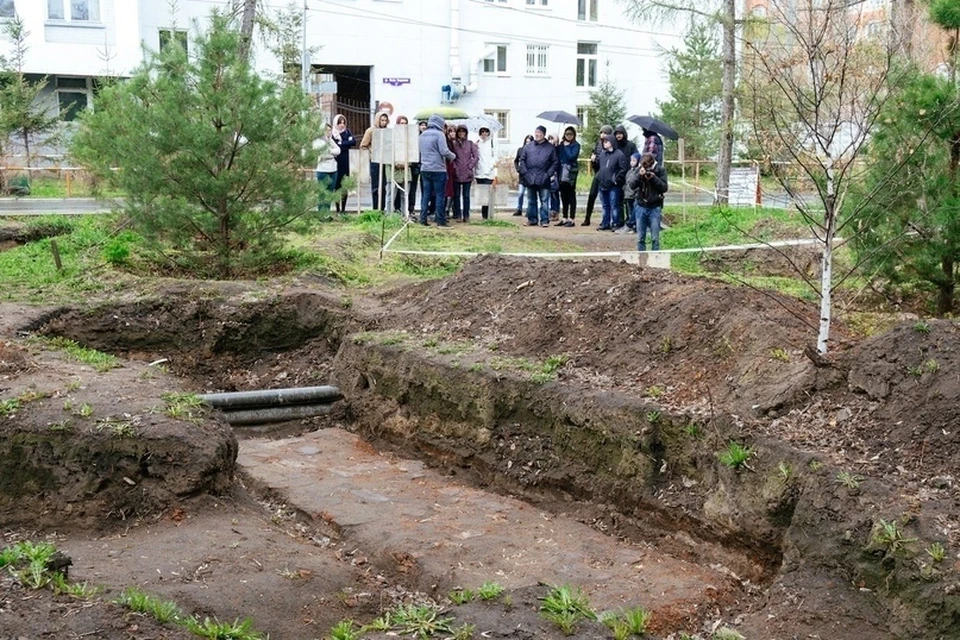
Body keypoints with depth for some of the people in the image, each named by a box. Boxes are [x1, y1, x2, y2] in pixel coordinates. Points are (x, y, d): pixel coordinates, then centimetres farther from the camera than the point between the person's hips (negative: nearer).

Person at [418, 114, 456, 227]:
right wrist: (453, 156, 1)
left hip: (425, 169, 6)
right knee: (439, 195, -1)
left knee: (426, 194, 9)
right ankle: (440, 220, 0)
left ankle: (423, 218, 7)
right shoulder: (439, 134, -10)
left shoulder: (422, 135, 12)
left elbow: (420, 151, 16)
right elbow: (444, 151, -15)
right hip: (438, 169, -6)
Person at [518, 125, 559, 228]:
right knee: (531, 201, 9)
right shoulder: (528, 146, 9)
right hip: (530, 179, 3)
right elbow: (522, 160, 11)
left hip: (543, 180, -2)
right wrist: (524, 172, -2)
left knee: (544, 201, -1)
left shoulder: (550, 148, 4)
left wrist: (548, 174, -8)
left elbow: (555, 162, 2)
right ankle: (532, 219, 17)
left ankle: (544, 220, 4)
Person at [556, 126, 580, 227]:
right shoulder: (561, 144, 14)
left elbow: (572, 156, -16)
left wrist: (566, 147, -8)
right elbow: (557, 157, 14)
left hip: (571, 173, -6)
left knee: (571, 196, -2)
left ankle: (571, 219, 0)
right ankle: (565, 218, 15)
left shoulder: (576, 145, -3)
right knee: (563, 196, 9)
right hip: (562, 173, 6)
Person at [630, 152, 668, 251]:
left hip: (655, 208, -2)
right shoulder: (640, 170, 2)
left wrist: (654, 178, -19)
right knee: (640, 238, 6)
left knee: (655, 238, 1)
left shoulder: (660, 170, -4)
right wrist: (639, 175, -19)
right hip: (641, 207, 2)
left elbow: (664, 188, -7)